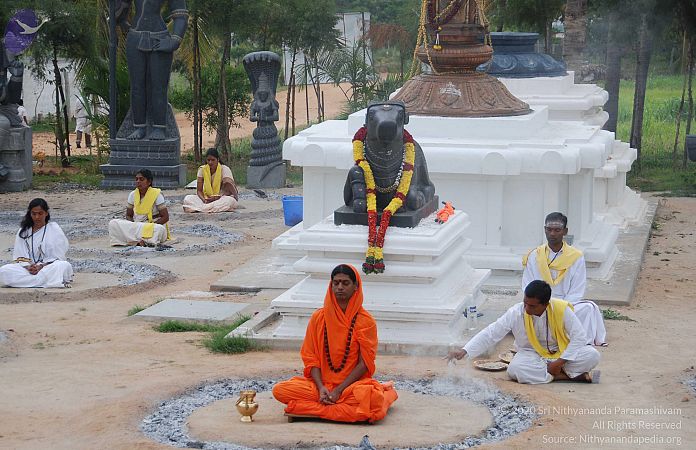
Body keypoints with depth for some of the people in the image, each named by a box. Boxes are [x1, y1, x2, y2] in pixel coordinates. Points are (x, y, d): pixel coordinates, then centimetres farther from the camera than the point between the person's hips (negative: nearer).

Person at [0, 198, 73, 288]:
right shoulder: (23, 232, 13)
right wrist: (28, 267, -14)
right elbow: (19, 256, 7)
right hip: (27, 269, 3)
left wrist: (41, 266, -16)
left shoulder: (55, 229, 4)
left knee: (65, 266, -35)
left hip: (49, 267, -3)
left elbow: (58, 257, -2)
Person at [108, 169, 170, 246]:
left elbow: (165, 217, -10)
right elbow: (128, 215, 10)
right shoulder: (133, 195, 4)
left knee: (160, 229, -41)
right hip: (136, 227, 4)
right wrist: (134, 226, -12)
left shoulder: (156, 195, -8)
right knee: (113, 223, -19)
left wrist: (150, 226, -21)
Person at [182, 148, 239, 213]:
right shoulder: (202, 169, 1)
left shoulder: (224, 169, -7)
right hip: (206, 198, 2)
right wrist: (204, 200, -23)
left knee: (230, 201, -39)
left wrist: (216, 198, -31)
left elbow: (228, 190, -16)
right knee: (187, 199, -20)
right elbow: (199, 190, -2)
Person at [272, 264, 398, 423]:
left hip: (352, 383, -4)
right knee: (280, 390, -23)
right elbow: (310, 357, 3)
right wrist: (321, 387, -14)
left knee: (370, 397, -39)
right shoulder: (318, 317, 6)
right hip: (322, 382, 4)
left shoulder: (365, 321, -2)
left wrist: (339, 390, -16)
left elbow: (365, 363, -6)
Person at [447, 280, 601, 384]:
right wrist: (464, 351, -26)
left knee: (592, 355, -27)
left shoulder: (562, 310, -20)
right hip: (532, 355, 2)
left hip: (561, 354, -2)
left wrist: (560, 362, -23)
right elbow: (491, 333, -17)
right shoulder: (516, 313, -18)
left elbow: (578, 337, -17)